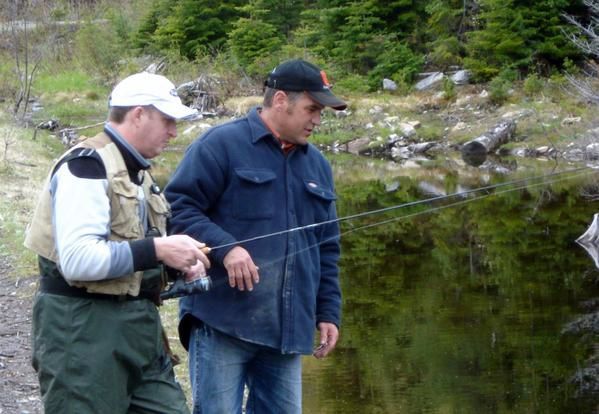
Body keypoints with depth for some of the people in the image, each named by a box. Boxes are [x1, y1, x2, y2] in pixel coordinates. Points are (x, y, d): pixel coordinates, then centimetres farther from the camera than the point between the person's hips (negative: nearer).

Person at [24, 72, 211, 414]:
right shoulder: (88, 165, -14)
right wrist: (158, 250, -21)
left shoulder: (137, 172, 15)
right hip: (84, 330, -9)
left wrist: (177, 260, 4)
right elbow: (77, 259, -25)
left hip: (138, 327, 9)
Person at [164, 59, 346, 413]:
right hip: (223, 324, -6)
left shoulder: (317, 165, 19)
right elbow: (177, 206, -9)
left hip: (287, 329, 7)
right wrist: (225, 247, -22)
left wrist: (328, 312, 15)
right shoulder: (222, 144, -4)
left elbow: (327, 249, 22)